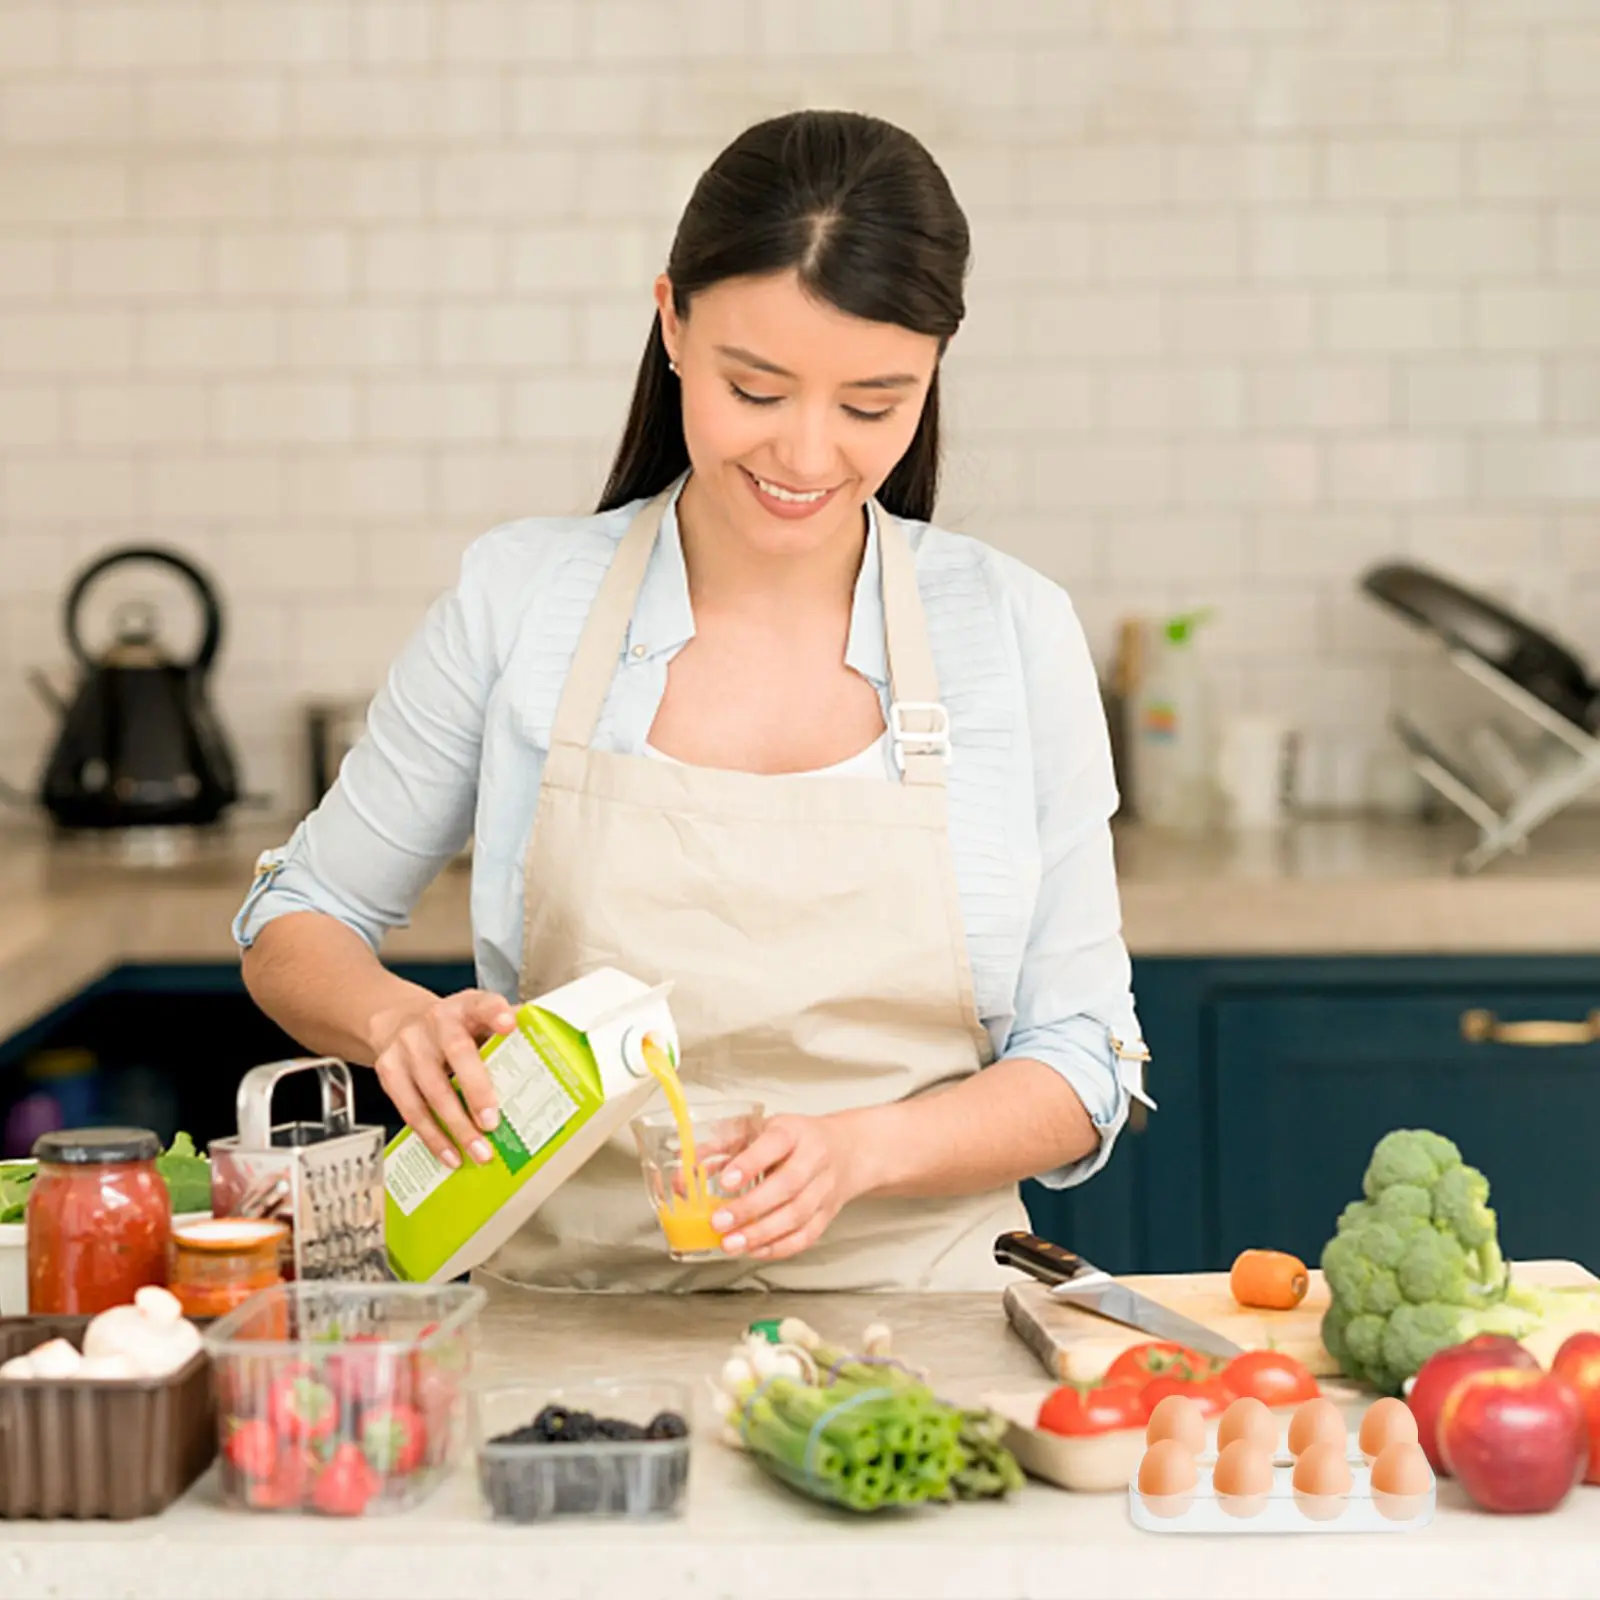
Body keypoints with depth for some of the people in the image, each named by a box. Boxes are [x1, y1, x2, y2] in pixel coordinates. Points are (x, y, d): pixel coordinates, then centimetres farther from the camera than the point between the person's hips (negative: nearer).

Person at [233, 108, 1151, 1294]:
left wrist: (863, 1149, -16)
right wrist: (398, 1020, -12)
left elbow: (1079, 1064, 3)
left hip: (910, 1306, 0)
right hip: (566, 1315, 1)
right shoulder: (519, 600, 0)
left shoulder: (1014, 630, 0)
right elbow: (297, 926, 11)